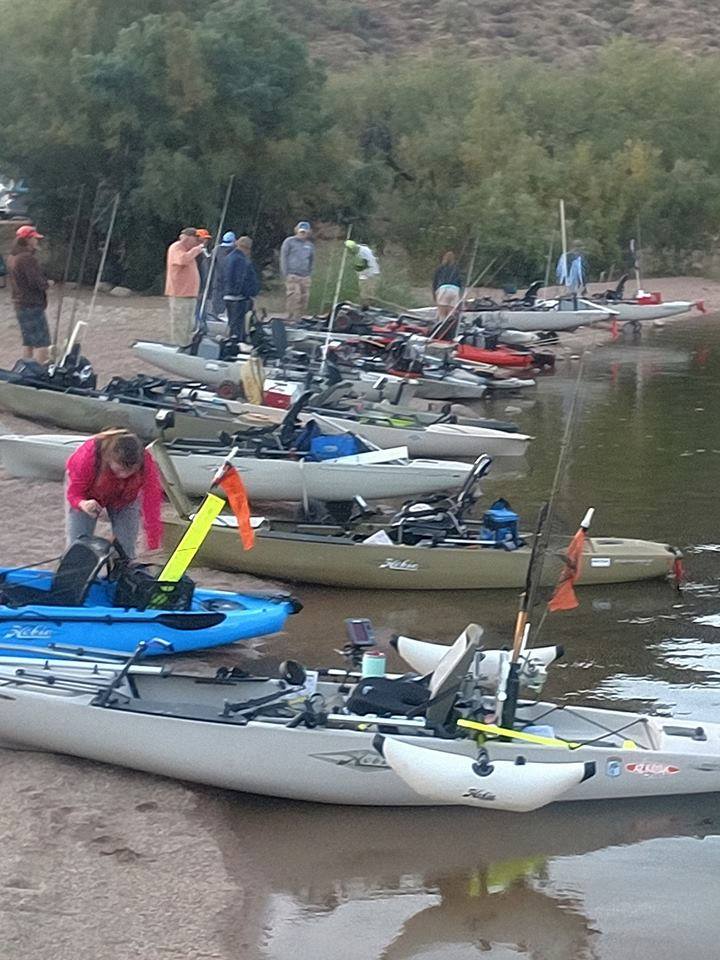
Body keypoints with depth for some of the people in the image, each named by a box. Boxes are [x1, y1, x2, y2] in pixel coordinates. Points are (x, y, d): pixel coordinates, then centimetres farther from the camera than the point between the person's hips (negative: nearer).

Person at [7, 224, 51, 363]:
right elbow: (37, 282, -23)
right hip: (33, 306, -9)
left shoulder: (13, 257, 11)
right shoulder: (28, 258, -19)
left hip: (20, 305, 9)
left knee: (28, 342, 16)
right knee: (41, 342, -7)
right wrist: (47, 283, -3)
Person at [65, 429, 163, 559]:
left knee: (126, 548, -6)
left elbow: (152, 506, -37)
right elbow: (74, 492, -29)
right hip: (87, 496, -1)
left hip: (124, 499, 1)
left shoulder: (146, 465, -39)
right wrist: (83, 504, -54)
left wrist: (154, 549, -40)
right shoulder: (88, 456, -42)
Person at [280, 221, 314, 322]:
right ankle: (291, 319, -16)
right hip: (292, 275, -5)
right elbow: (283, 257, 1)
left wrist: (310, 273, 13)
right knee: (294, 298, -16)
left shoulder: (310, 245, 17)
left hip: (305, 277, 5)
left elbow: (312, 260, 26)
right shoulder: (289, 241, 3)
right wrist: (285, 273, -7)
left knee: (304, 298, 1)